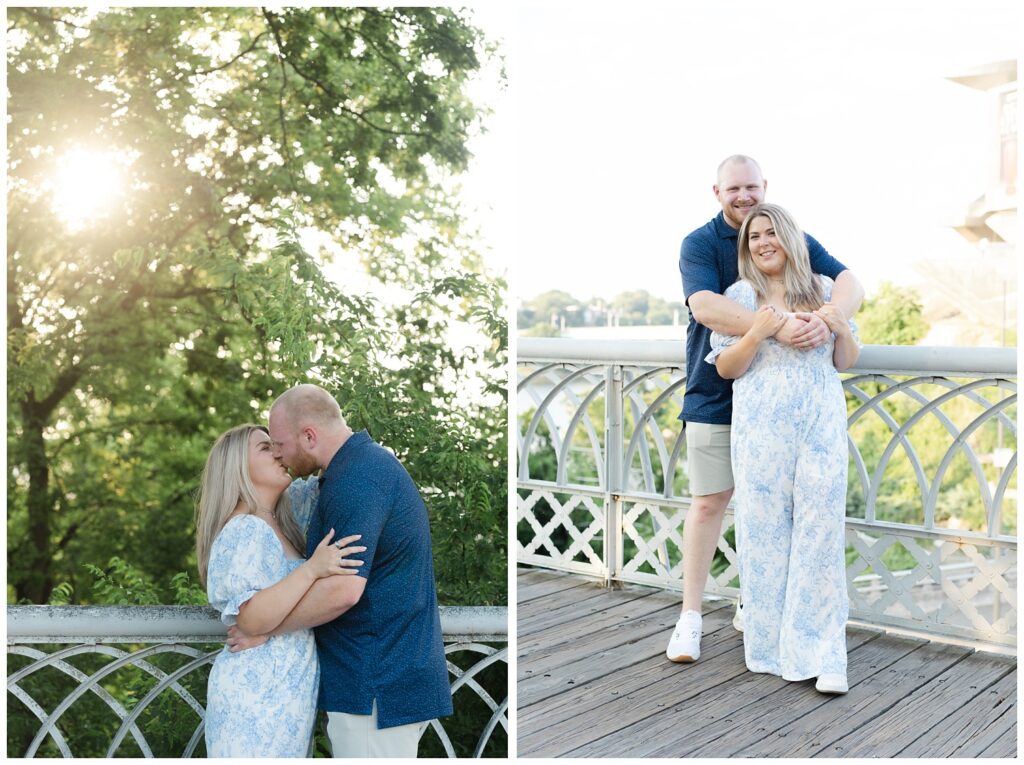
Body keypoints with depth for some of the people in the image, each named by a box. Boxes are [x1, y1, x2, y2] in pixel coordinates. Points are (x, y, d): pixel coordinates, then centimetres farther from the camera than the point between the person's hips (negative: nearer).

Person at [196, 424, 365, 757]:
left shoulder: (275, 527, 12)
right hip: (256, 695, -9)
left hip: (282, 694, 9)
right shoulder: (245, 530, -16)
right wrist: (312, 568, -32)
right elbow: (252, 618, -25)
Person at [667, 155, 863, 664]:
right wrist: (776, 327, -36)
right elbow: (705, 305, -23)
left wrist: (829, 319, -32)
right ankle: (690, 617, 12)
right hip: (715, 394, -3)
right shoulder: (699, 244, -6)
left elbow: (849, 281, -9)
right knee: (709, 502, 1)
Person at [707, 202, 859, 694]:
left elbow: (846, 362, 15)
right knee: (765, 532, 0)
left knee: (821, 532, -3)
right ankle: (772, 647, 14)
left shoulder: (824, 289, 13)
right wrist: (758, 332, -13)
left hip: (822, 423, 1)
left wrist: (841, 329, -5)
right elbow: (725, 368, 3)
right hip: (761, 427, -1)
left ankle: (822, 655, 2)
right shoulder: (740, 295, 7)